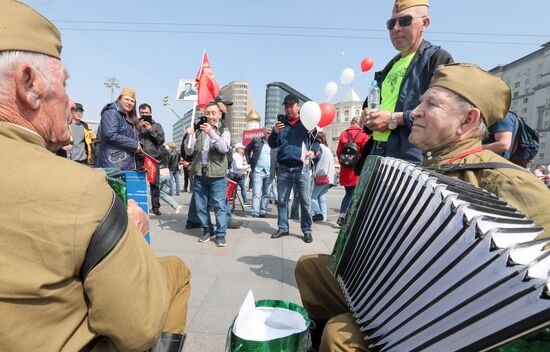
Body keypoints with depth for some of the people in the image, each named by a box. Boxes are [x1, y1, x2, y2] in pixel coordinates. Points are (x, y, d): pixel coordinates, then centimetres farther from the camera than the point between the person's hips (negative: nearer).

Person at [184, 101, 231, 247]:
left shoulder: (224, 131, 6)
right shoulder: (199, 130, 13)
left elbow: (224, 149, -13)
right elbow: (189, 152, 9)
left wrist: (211, 133, -22)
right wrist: (190, 136, -7)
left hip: (217, 176, -3)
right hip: (199, 174, 4)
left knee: (220, 206, -3)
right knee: (200, 206, 10)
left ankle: (220, 234, 7)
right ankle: (207, 230, 26)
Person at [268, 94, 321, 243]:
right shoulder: (281, 123, 12)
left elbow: (316, 141, 7)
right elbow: (272, 145, 10)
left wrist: (314, 152, -14)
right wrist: (274, 132, -9)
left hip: (302, 168, -3)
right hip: (283, 168, 3)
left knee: (305, 201, 1)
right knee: (282, 200, 10)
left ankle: (307, 230, 13)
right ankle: (283, 228, 22)